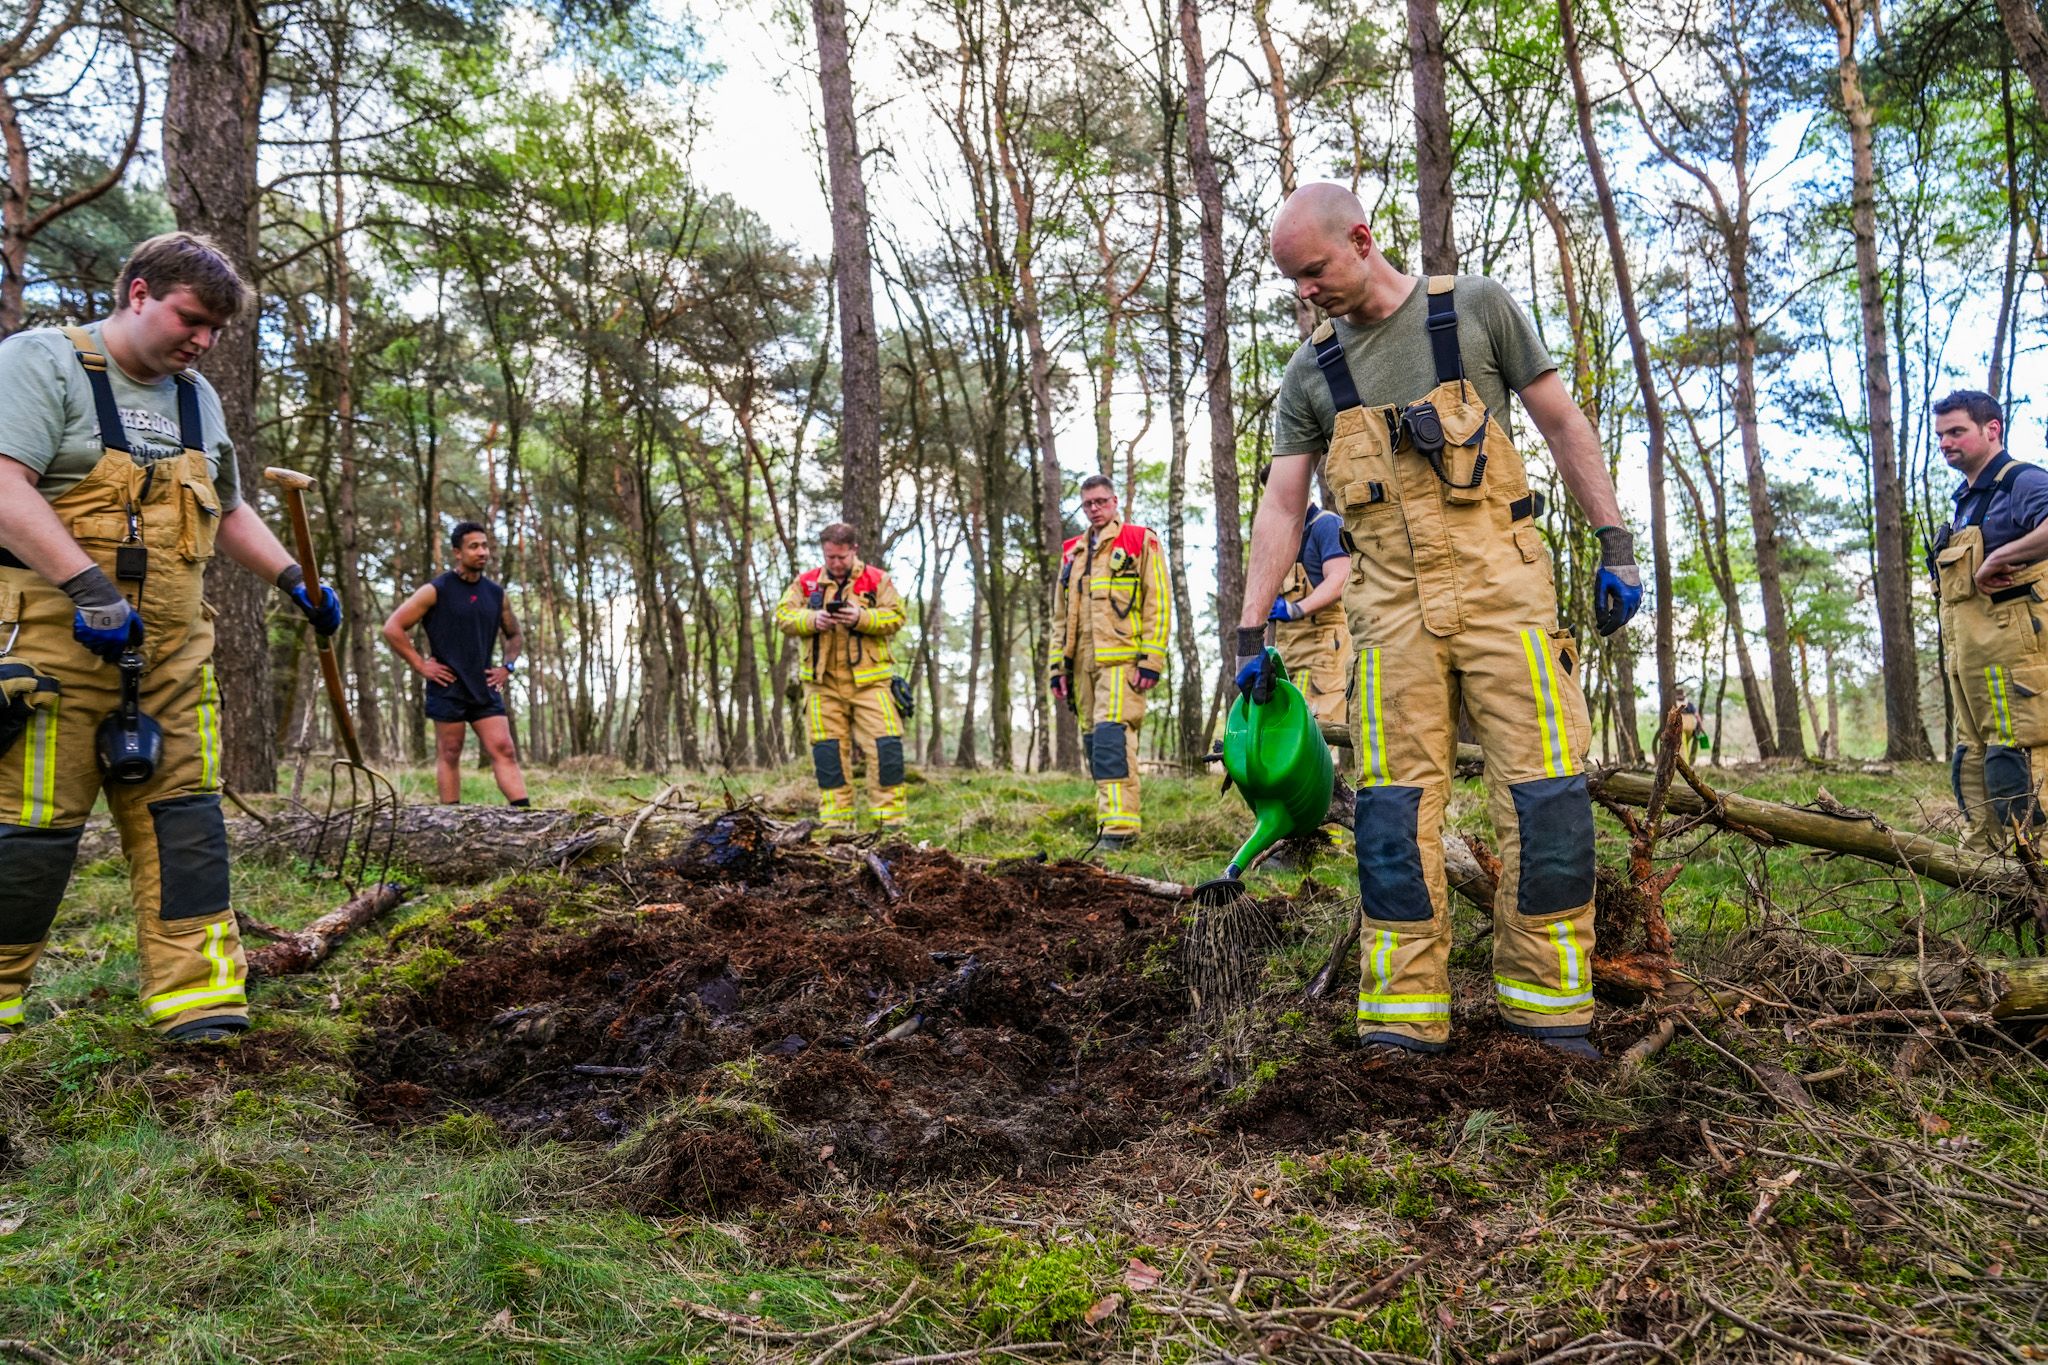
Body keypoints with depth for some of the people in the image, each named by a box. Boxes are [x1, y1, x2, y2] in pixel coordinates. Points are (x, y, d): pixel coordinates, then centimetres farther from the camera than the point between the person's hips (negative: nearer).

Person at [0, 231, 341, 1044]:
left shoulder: (197, 398, 19)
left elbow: (226, 512, 30)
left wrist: (294, 579, 18)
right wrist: (88, 584, -27)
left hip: (169, 649, 7)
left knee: (183, 812, 0)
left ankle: (195, 995, 2)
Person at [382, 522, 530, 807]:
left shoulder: (497, 595, 10)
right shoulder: (436, 591, -4)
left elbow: (515, 636, 26)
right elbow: (392, 628, -6)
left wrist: (507, 667, 10)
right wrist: (420, 665, -9)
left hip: (485, 689, 4)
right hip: (448, 690, -4)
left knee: (504, 752, -4)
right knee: (449, 756, 3)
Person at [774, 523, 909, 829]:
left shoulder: (877, 580, 4)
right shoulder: (806, 582, 10)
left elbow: (896, 617, -2)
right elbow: (782, 615, 5)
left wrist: (862, 618, -18)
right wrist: (812, 620, -13)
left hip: (869, 678, -2)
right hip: (822, 681, 2)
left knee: (885, 744, -7)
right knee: (827, 748, 3)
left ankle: (891, 814, -1)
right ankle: (835, 817, 10)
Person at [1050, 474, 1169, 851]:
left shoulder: (1141, 542, 4)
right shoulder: (1072, 552, 21)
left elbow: (1158, 604, -3)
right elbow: (1061, 617, 23)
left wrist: (1152, 660, -11)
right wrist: (1058, 667, 15)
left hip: (1121, 661, -6)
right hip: (1083, 664, 6)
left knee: (1111, 736, -18)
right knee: (1098, 742, 7)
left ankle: (1118, 826, -19)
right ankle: (1116, 822, 13)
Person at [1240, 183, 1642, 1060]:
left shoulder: (1476, 308, 4)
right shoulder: (1310, 374, 10)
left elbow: (1563, 426, 6)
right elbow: (1281, 507, 8)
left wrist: (1615, 544, 0)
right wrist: (1249, 632, 3)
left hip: (1501, 588, -2)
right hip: (1392, 608, 2)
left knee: (1544, 789, -6)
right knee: (1395, 805, -3)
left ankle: (1545, 1004, 5)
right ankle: (1404, 1017, 1)